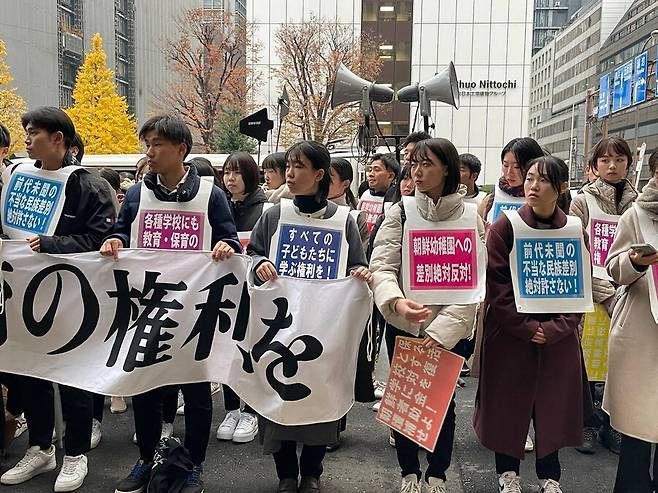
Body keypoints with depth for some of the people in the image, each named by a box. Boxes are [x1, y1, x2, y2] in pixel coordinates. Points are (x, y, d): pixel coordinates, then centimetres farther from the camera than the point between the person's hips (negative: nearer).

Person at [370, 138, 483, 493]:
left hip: (450, 330, 0)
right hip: (404, 325, 1)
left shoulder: (470, 217, -3)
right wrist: (396, 301, -30)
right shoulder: (401, 212, -3)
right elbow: (381, 266, -9)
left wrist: (443, 327, -18)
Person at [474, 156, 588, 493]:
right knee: (508, 402, 7)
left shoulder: (575, 229, 1)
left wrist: (555, 329, -11)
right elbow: (496, 285, -11)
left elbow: (581, 288, 1)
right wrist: (527, 328, -15)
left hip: (558, 337, 3)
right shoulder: (506, 226, -8)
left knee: (553, 403, 11)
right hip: (510, 334, -2)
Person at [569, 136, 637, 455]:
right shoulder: (583, 202, -2)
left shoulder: (638, 204, 8)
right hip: (590, 294, -3)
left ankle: (612, 424, 26)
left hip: (626, 297, 3)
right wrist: (606, 294, -15)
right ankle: (588, 424, 21)